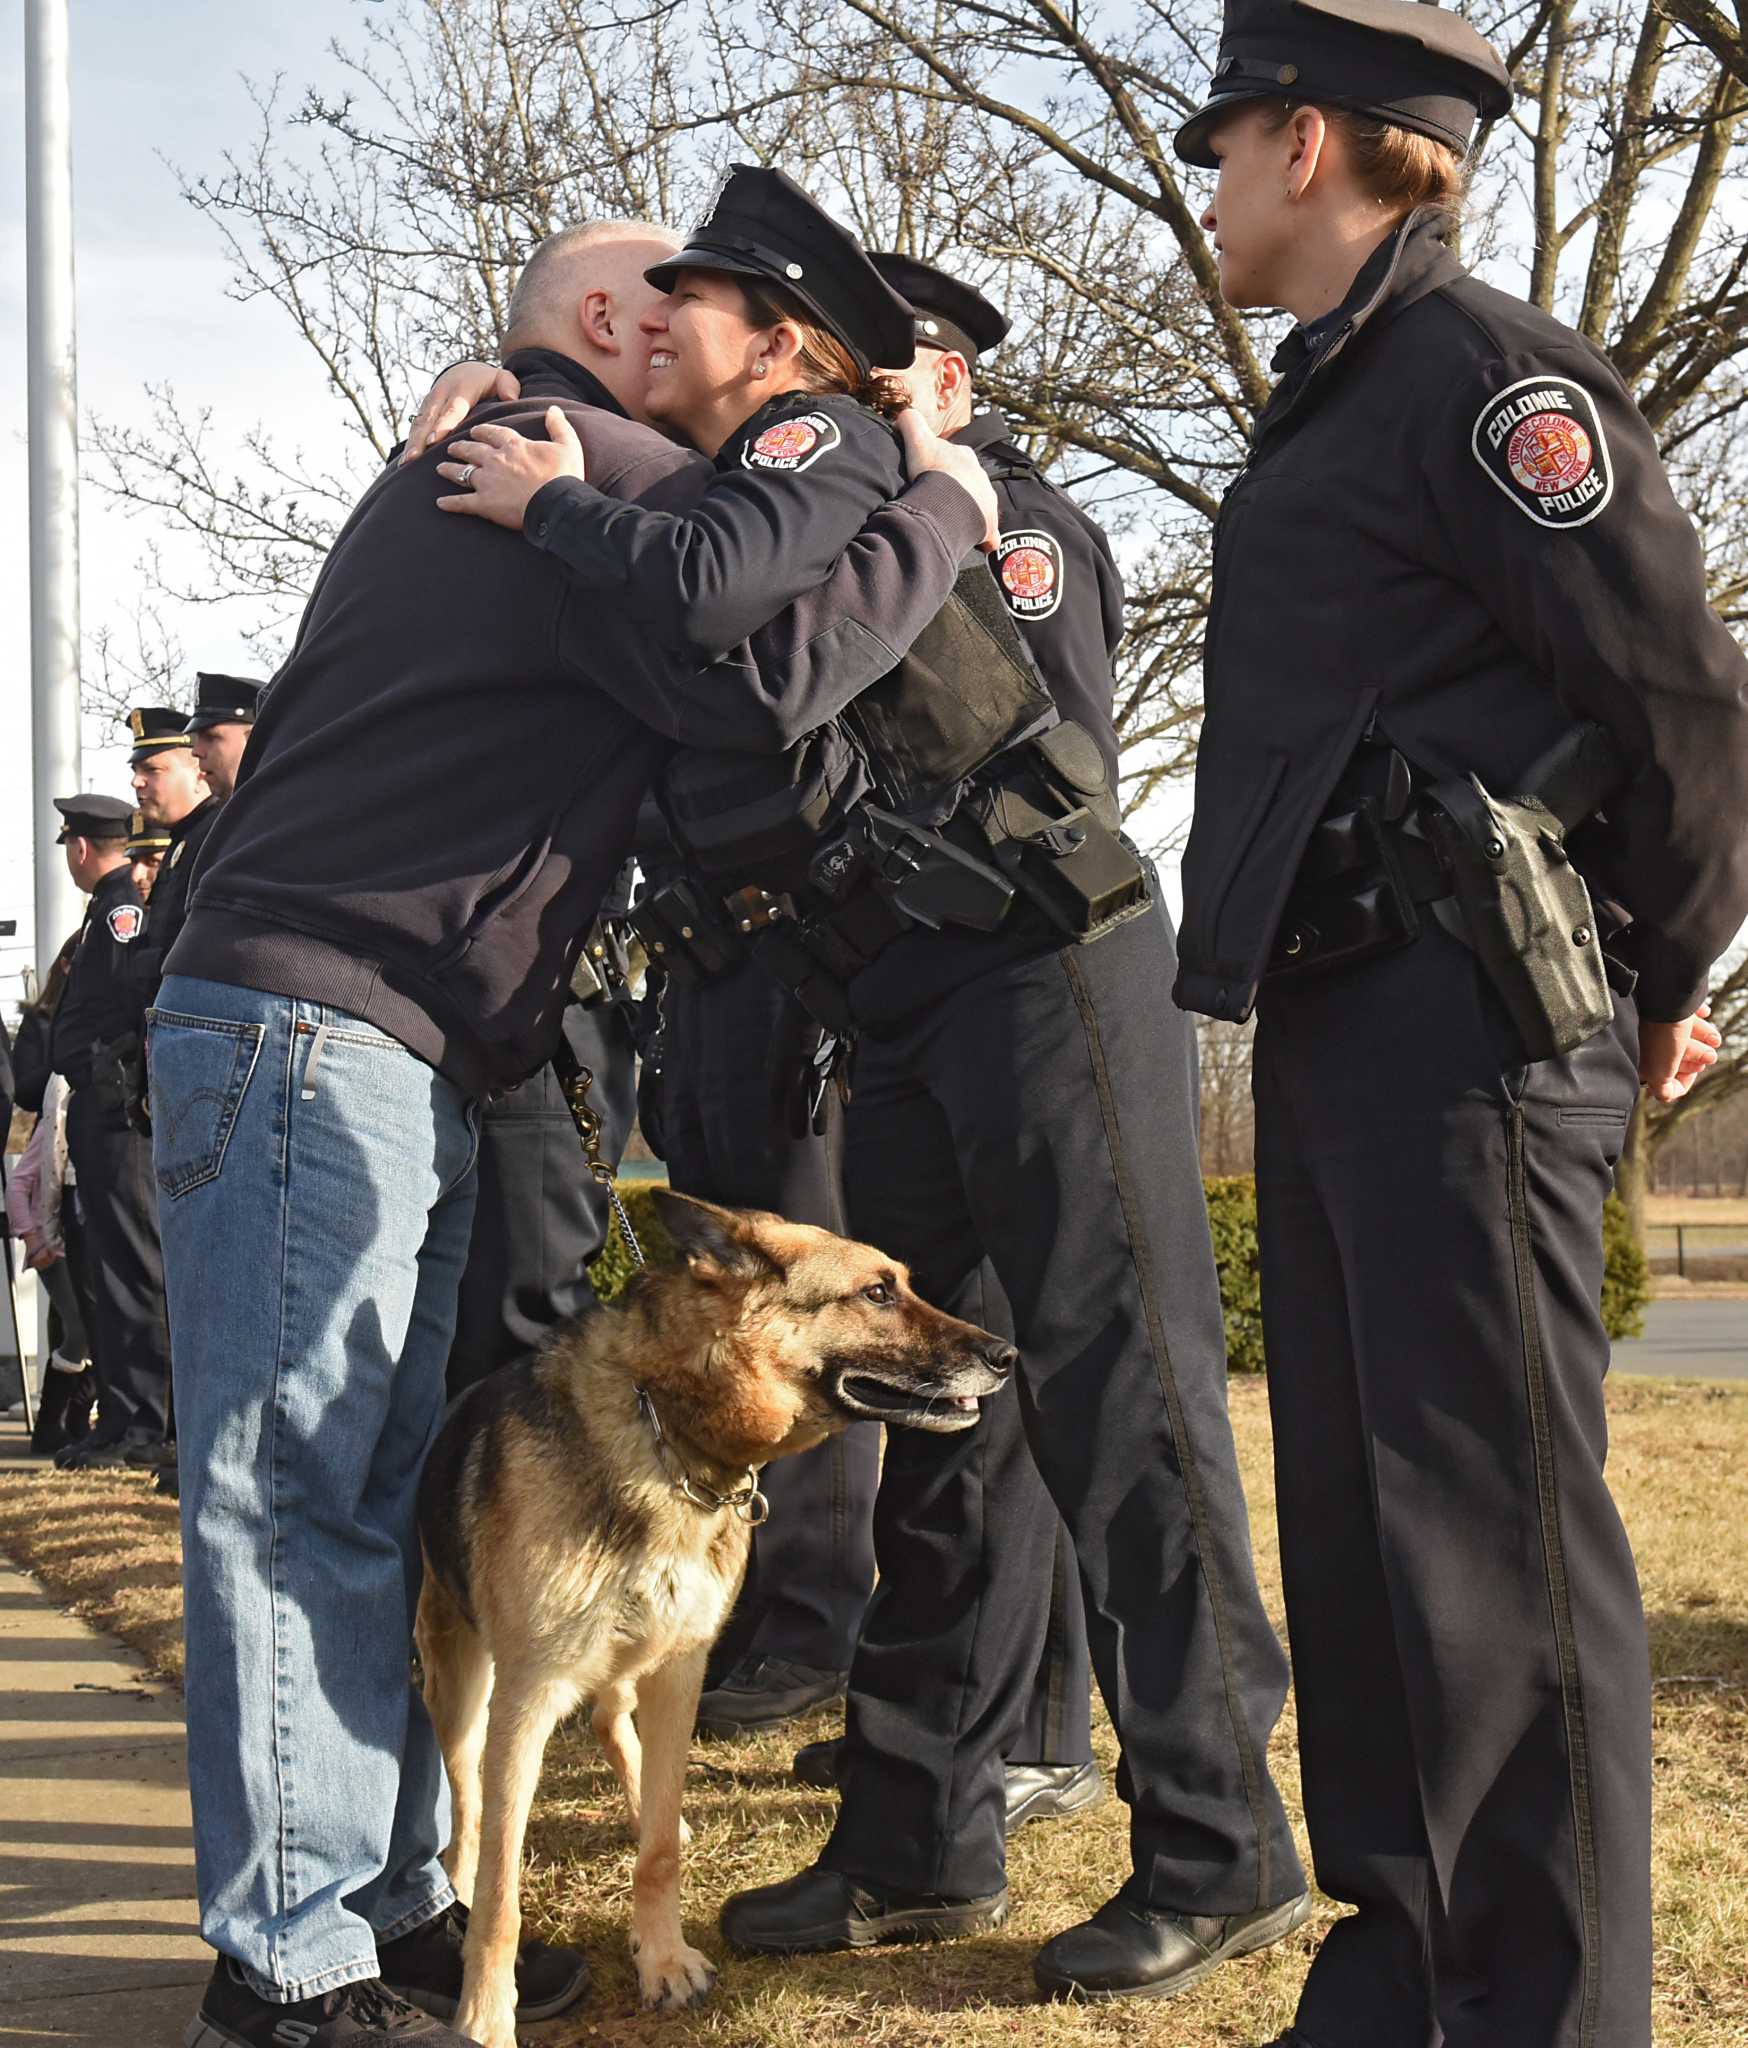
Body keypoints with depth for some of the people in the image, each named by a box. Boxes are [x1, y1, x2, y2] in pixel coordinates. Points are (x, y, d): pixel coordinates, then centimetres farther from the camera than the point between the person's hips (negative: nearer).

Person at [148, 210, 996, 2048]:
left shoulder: (462, 468, 25)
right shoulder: (594, 465, -7)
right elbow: (758, 672, -21)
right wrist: (942, 510, -8)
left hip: (391, 1063, 11)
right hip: (306, 1034, -11)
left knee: (383, 1496, 12)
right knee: (294, 1501, -7)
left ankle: (383, 1896, 19)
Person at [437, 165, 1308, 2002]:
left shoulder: (828, 443, -4)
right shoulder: (711, 499, 21)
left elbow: (707, 592, -24)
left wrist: (552, 505, -8)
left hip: (1047, 966, -9)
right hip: (911, 1020, 9)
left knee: (1118, 1402, -7)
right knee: (934, 1421, 11)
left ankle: (1219, 1851, 1)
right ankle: (919, 1849, 20)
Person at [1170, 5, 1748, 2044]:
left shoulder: (1484, 368, -9)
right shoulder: (1327, 403, 20)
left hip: (1470, 1028, -10)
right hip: (1338, 1023, 10)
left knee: (1493, 1530, -7)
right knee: (1354, 1516, 13)